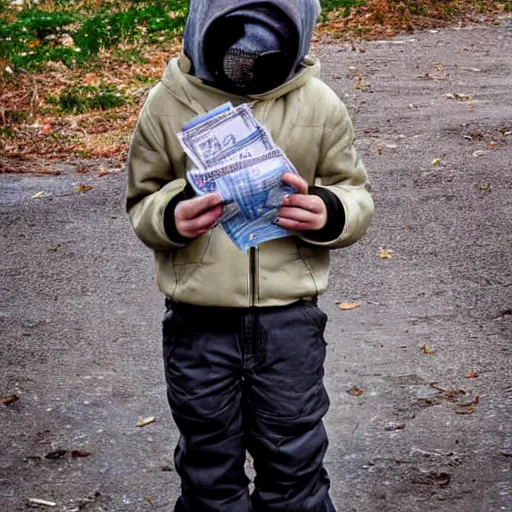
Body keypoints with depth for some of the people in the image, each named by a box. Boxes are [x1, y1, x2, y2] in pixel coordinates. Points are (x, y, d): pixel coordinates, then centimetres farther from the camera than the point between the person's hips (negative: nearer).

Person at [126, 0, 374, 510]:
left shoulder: (319, 104, -4)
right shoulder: (168, 103, -4)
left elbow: (357, 195, 5)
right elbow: (141, 201, 3)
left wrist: (330, 213, -18)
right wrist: (171, 217, -19)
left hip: (290, 319, 0)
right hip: (198, 320, 0)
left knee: (294, 465, 12)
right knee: (210, 470, 16)